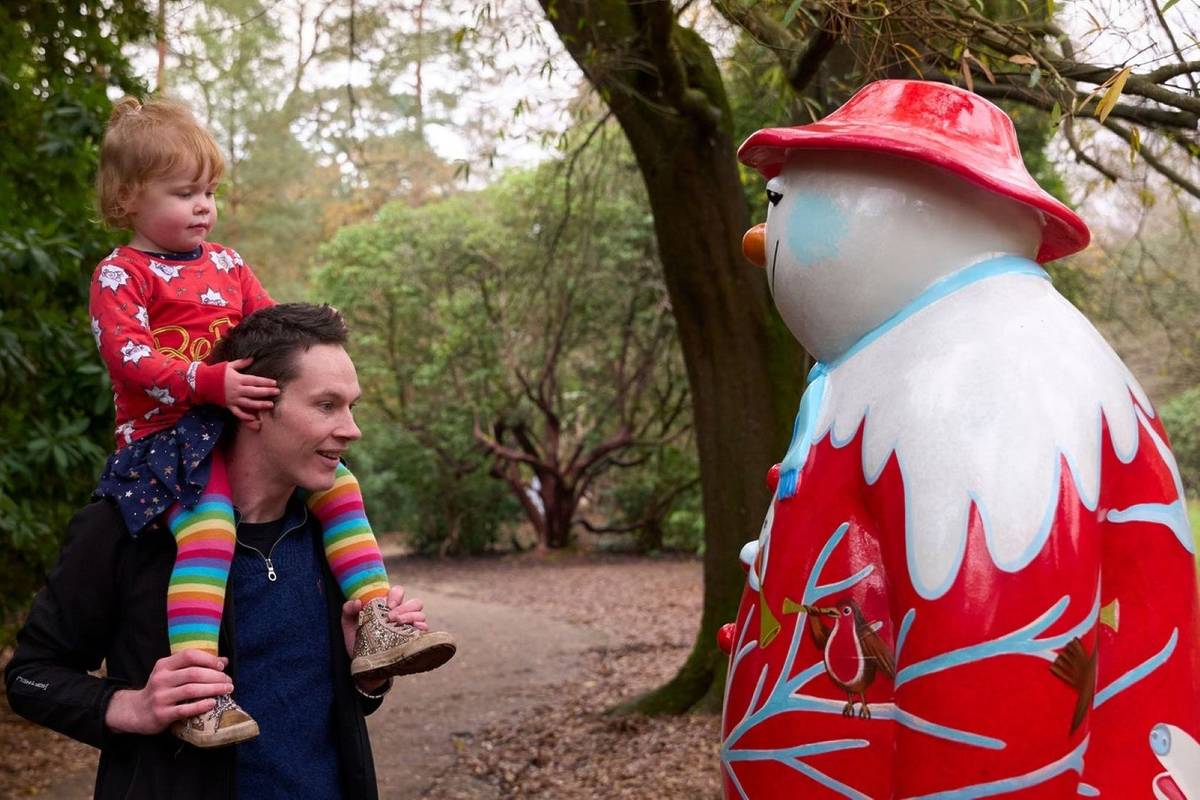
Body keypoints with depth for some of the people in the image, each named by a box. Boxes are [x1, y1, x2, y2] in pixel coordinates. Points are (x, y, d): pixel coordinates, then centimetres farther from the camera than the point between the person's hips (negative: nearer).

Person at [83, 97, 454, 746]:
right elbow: (127, 356, -15)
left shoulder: (226, 264, 20)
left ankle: (376, 626, -4)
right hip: (167, 438, -8)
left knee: (336, 478, -2)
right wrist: (211, 382, -27)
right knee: (209, 523, -33)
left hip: (244, 430, 8)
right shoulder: (120, 275, -2)